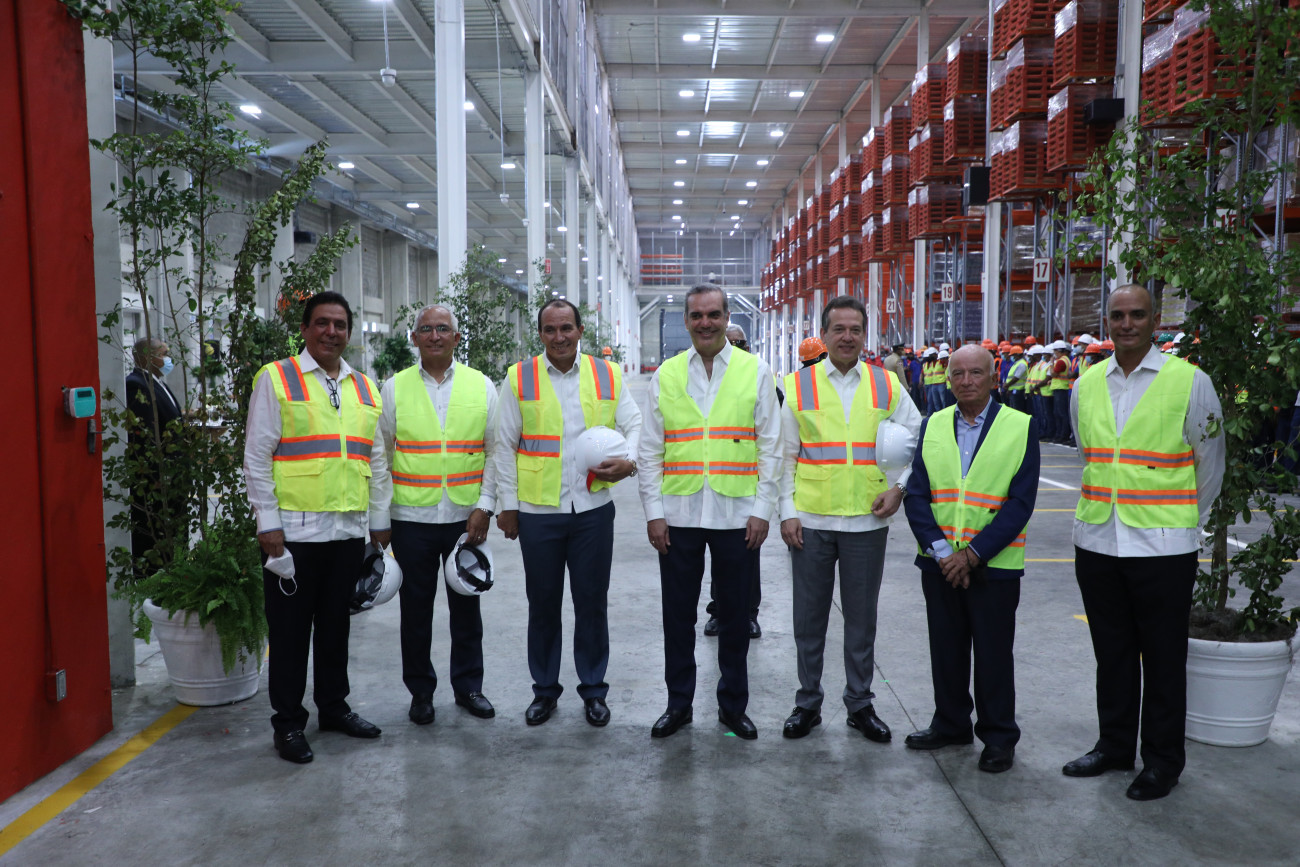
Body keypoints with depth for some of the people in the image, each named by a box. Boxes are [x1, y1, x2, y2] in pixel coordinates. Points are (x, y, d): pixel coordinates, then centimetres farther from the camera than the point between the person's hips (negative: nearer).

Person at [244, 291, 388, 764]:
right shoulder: (276, 378, -2)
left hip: (349, 530, 5)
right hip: (293, 531, -4)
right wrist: (268, 522, -10)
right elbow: (256, 455, -5)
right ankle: (288, 724, 18)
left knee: (335, 624, 16)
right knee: (290, 629, 5)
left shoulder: (365, 388, 13)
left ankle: (334, 707, 31)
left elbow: (376, 459, 16)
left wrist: (379, 520, 13)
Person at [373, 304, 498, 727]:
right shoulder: (395, 388, 3)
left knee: (466, 605, 11)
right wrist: (378, 516, 2)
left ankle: (468, 685, 27)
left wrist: (485, 505, -6)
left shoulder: (481, 386, 3)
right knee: (415, 609, 9)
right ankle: (420, 691, 25)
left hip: (466, 517, 0)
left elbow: (497, 451, 3)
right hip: (411, 518, 0)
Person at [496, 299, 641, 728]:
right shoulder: (519, 378, 2)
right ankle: (544, 689, 27)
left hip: (593, 508, 1)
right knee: (543, 603, 10)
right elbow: (505, 446, 3)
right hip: (538, 511, 0)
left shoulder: (608, 375, 5)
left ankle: (593, 690, 24)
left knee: (592, 602, 8)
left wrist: (628, 461, -15)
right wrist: (507, 504, 1)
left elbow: (634, 425, 6)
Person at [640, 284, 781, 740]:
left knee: (735, 615, 11)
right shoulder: (666, 374, 5)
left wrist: (762, 510, -5)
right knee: (678, 615, 10)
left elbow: (771, 448, 1)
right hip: (678, 515, 1)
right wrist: (654, 512, -2)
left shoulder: (756, 372, 2)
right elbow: (650, 450, 5)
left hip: (737, 515, -1)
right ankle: (678, 703, 26)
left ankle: (733, 706, 27)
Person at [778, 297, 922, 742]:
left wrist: (899, 488, -1)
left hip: (867, 521, 1)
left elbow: (919, 442, 12)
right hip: (811, 520, -1)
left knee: (861, 617, 10)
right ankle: (808, 702, 23)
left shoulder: (886, 385, 5)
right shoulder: (798, 385, 2)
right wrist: (787, 512, -3)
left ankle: (860, 704, 26)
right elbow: (785, 456, 3)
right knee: (809, 617, 8)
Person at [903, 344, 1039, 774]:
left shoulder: (1021, 427, -4)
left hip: (993, 565, -3)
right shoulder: (932, 425, 6)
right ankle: (950, 724, 32)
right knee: (946, 647, 14)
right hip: (939, 564, 3)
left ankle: (998, 737, 24)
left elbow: (1020, 503, -9)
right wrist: (940, 550, -12)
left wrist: (973, 553, -15)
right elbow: (916, 494, 1)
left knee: (993, 653, 7)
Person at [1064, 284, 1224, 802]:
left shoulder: (1190, 382, -6)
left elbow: (1209, 466, 4)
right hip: (1097, 541, 4)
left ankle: (1163, 759, 22)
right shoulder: (1087, 384, 6)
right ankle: (1114, 745, 30)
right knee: (1111, 652, 15)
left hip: (1162, 546, -4)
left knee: (1163, 658, 7)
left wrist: (1180, 520, 11)